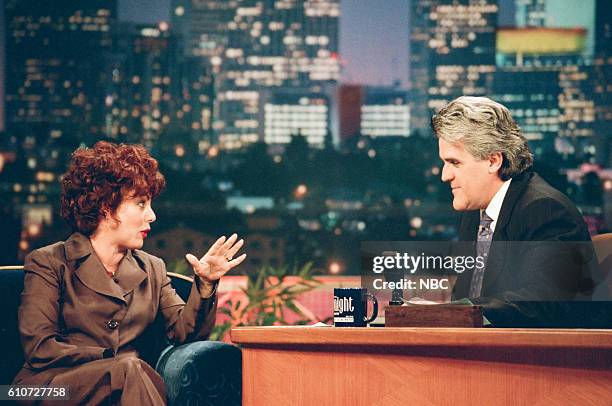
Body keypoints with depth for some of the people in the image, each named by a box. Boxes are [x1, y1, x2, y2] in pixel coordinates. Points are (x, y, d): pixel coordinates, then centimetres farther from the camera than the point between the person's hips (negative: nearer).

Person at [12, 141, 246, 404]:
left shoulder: (151, 269, 21)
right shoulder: (48, 263, 5)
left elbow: (183, 332, 11)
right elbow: (39, 349, -5)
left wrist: (205, 285, -5)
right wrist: (115, 360, -8)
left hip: (126, 382, 5)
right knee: (128, 371, -38)